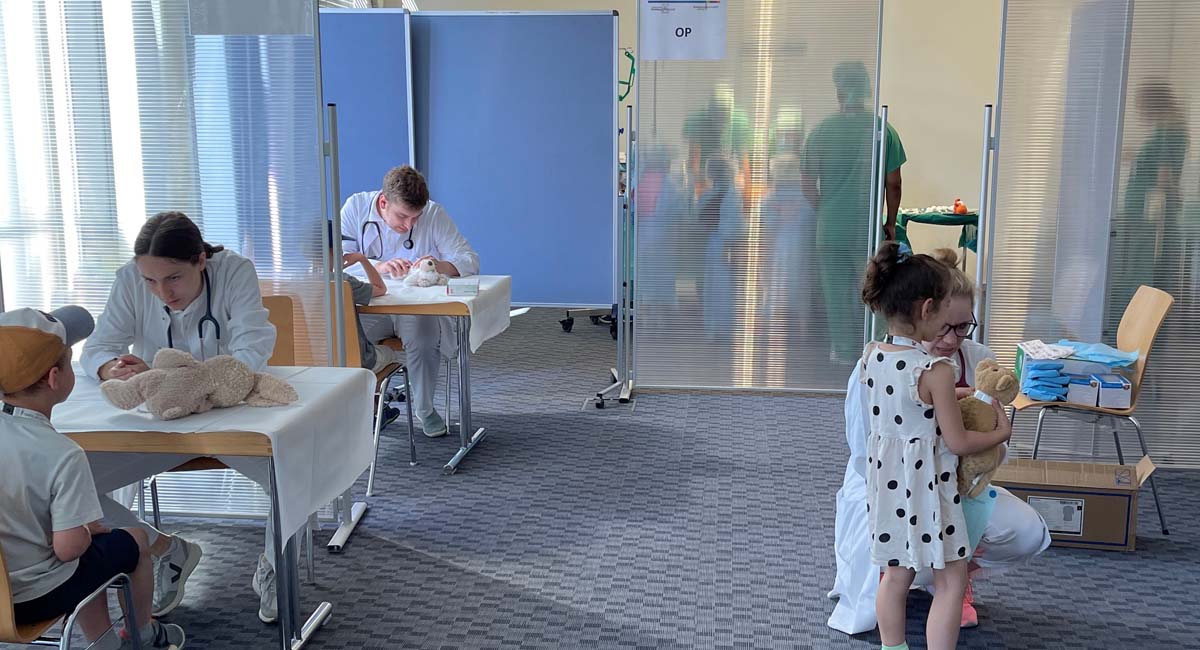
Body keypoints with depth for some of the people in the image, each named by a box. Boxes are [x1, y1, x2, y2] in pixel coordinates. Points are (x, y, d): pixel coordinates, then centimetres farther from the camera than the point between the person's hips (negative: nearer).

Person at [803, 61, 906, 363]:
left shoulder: (822, 130, -5)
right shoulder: (883, 131, -6)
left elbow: (809, 182, -2)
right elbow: (893, 184, -3)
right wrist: (891, 223, 9)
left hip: (831, 227, 0)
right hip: (868, 227, 0)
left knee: (836, 292, 10)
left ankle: (844, 350, 17)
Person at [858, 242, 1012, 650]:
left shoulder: (871, 357, -2)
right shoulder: (936, 370, -22)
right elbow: (958, 442, -15)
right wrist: (1001, 433, 2)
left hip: (887, 478, 7)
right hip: (926, 482, -7)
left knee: (896, 574, 19)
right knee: (951, 580, 7)